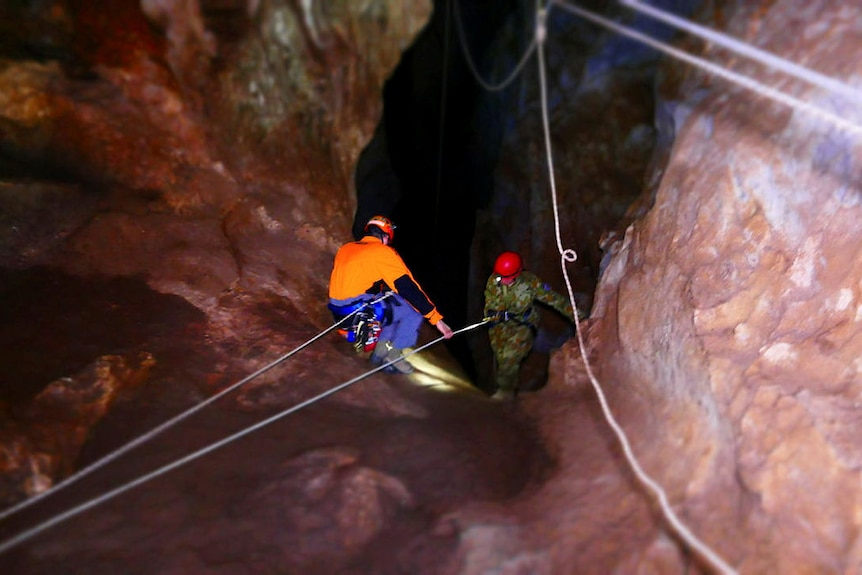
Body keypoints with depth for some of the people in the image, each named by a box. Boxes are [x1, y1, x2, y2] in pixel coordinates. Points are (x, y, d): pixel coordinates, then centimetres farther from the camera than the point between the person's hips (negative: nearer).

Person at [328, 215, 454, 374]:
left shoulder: (344, 249, 16)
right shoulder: (383, 252, -4)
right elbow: (409, 288, -9)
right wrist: (437, 319, -7)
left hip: (338, 312, 8)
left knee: (391, 304, 26)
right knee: (415, 309, 2)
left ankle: (381, 350, 19)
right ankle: (393, 354, 3)